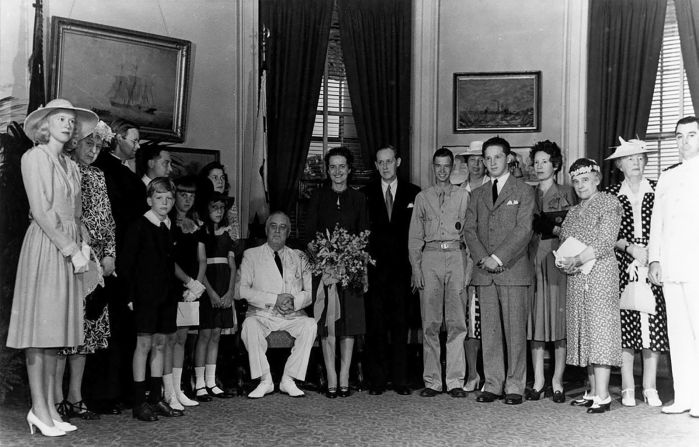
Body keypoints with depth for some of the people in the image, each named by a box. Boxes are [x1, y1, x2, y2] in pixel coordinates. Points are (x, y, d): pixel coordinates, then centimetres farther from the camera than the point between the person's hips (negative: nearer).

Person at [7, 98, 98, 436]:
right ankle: (39, 409, 0)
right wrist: (71, 250, -13)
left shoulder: (71, 165, 19)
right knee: (39, 327, -5)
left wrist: (81, 245, 2)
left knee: (55, 328, 6)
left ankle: (49, 406, 11)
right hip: (44, 245, -7)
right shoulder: (35, 157, -2)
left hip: (68, 250, 7)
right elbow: (42, 211, -11)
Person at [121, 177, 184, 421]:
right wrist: (131, 295, -13)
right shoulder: (138, 227, -6)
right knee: (144, 343, -5)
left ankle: (156, 399, 17)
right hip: (145, 294, -6)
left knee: (160, 344, 9)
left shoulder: (171, 228, 12)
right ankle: (139, 403, 1)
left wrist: (173, 290, 9)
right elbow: (126, 263, -8)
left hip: (166, 295, 6)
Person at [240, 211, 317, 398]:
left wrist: (295, 301, -14)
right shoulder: (251, 255, 9)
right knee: (250, 325, -34)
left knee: (310, 325, -29)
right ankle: (265, 381, -20)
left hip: (292, 316, 2)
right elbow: (243, 290, -4)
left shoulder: (299, 257, 16)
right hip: (261, 316, -1)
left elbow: (311, 291, 8)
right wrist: (274, 299, -15)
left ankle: (288, 380, -19)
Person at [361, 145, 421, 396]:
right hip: (374, 268, 0)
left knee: (400, 325, 1)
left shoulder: (413, 194, 8)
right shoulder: (366, 194, 10)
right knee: (375, 326, 0)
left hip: (401, 269, 0)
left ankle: (400, 380, 8)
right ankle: (377, 380, 7)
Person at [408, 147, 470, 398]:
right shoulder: (422, 198, 14)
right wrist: (416, 268, 1)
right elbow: (415, 236, 12)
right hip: (430, 257, 1)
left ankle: (455, 381, 2)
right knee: (430, 323, -1)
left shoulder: (463, 196, 11)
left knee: (457, 323, -3)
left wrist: (469, 267, -4)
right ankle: (432, 381, 4)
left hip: (457, 257, -1)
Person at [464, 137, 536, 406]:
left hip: (512, 269, -4)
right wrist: (483, 258, -6)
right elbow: (469, 230, 10)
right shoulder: (478, 194, 18)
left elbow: (523, 230, -5)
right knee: (489, 331, 4)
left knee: (515, 330, -3)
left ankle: (514, 387, 4)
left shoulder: (524, 191, 5)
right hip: (484, 272, 4)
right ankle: (492, 385, 11)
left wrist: (498, 258, -13)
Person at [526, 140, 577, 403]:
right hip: (533, 261, 3)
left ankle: (557, 382, 5)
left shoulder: (567, 194, 7)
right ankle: (538, 381, 7)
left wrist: (556, 229, -11)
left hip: (558, 261, -2)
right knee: (535, 321, 1)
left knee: (559, 319, -2)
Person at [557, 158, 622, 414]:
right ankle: (593, 391, 10)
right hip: (576, 278, 7)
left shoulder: (609, 203, -1)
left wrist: (577, 260, -18)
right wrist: (562, 260, -2)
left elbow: (605, 242, -10)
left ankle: (603, 395, -10)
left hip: (600, 273, -7)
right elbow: (564, 243, 20)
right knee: (583, 332, 5)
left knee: (600, 328, -10)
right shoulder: (573, 212, 20)